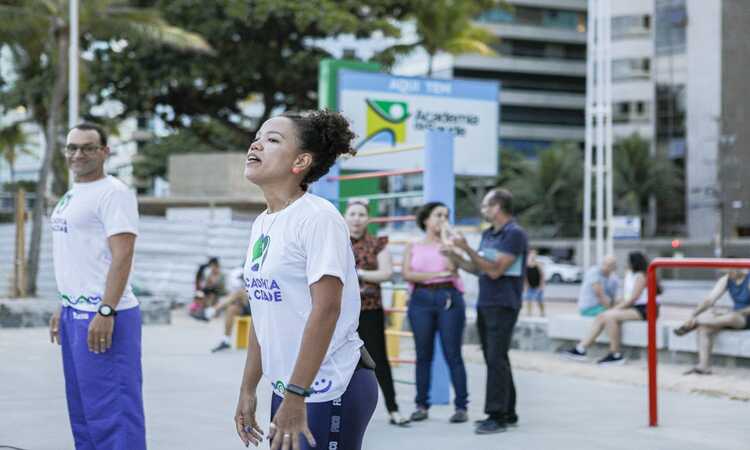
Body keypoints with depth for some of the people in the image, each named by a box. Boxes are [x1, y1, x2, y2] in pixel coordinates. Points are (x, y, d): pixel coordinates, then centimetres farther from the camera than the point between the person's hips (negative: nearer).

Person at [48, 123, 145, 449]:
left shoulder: (113, 193, -12)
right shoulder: (71, 196, 17)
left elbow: (122, 256, -19)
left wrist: (106, 312, -25)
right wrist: (63, 309, 20)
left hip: (101, 316, -10)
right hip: (74, 313, 10)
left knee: (109, 409, -9)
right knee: (82, 408, 14)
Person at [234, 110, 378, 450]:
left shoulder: (318, 217, -14)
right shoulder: (262, 223, 10)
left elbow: (326, 310, -21)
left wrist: (296, 397, -23)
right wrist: (248, 389, 15)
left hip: (331, 391, -8)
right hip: (287, 387, 8)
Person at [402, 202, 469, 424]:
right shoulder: (413, 247, 12)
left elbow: (451, 267, -7)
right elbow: (406, 273, -3)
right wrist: (435, 275, -11)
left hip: (449, 299, -1)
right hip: (421, 299, 1)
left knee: (453, 354, -4)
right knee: (423, 355, 4)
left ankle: (461, 406, -2)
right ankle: (422, 405, 9)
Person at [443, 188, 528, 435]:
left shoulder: (514, 234, -12)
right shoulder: (487, 234, 15)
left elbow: (495, 270, -18)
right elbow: (478, 269, 18)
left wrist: (467, 249, -18)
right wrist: (454, 256, 7)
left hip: (503, 306, -9)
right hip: (484, 304, 9)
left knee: (496, 360, -10)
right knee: (494, 360, 10)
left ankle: (498, 416, -8)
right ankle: (507, 412, 17)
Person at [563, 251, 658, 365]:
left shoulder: (641, 276, -11)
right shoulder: (629, 274, 17)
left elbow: (633, 298, -17)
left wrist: (616, 308, -14)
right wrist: (614, 307, 1)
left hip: (642, 310, -9)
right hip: (631, 307, 9)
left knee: (609, 316, -27)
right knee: (601, 317, -4)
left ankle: (616, 355, -22)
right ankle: (580, 349, -7)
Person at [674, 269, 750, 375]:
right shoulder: (726, 280, 3)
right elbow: (709, 300, -4)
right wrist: (693, 315, -16)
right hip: (734, 316, 6)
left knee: (731, 317, -40)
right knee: (704, 327, -19)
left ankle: (696, 322, -20)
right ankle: (703, 366, -27)